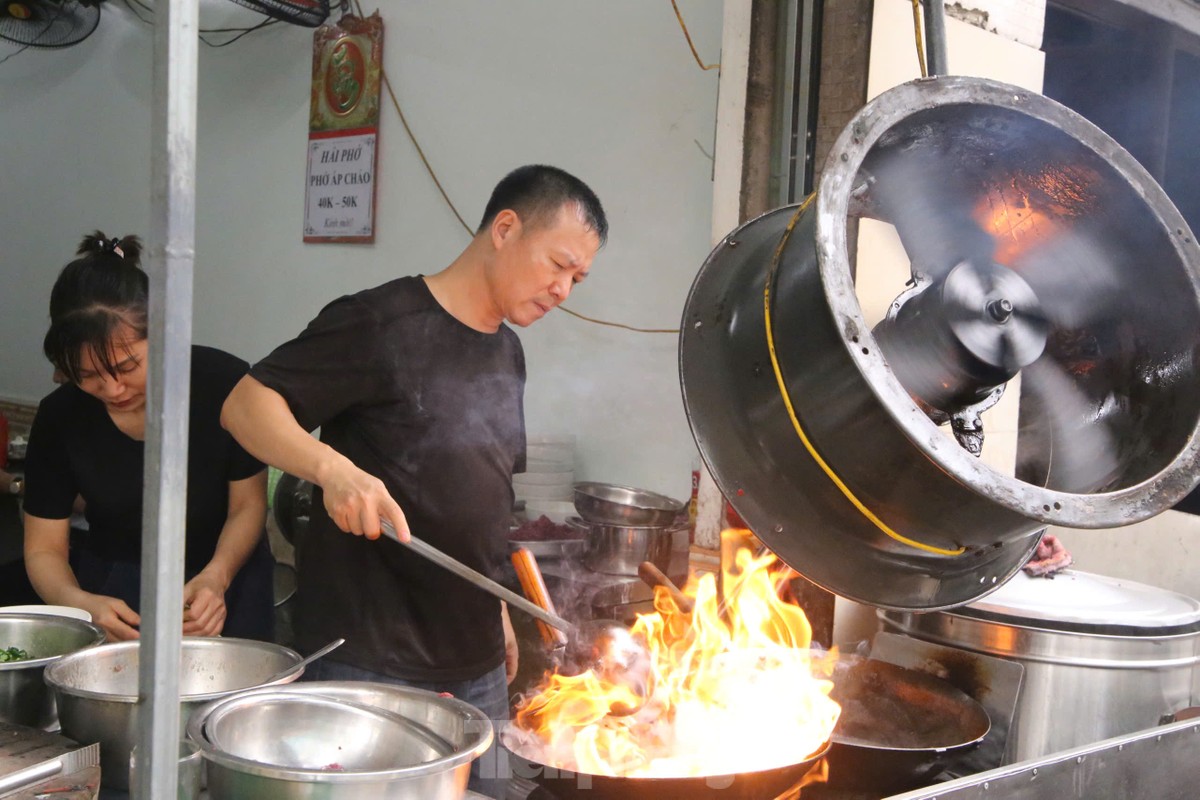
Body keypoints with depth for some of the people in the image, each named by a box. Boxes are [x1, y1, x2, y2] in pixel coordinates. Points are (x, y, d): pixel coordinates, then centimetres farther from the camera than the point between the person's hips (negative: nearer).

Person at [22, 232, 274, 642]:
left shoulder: (226, 384, -22)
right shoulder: (59, 417, -14)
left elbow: (248, 504, -10)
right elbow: (44, 549, -7)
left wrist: (216, 576, -28)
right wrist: (81, 602, -28)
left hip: (224, 577, -1)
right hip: (112, 586, 1)